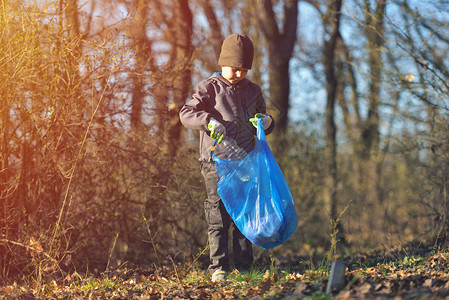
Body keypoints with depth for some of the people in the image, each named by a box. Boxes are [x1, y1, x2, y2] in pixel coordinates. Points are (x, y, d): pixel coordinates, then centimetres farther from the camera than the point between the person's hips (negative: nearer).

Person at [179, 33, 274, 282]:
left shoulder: (253, 91, 15)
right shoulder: (209, 88, 1)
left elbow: (263, 126, 23)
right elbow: (186, 113, -7)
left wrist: (266, 122, -1)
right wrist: (209, 121, -25)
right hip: (217, 162, -4)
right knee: (219, 216, -6)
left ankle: (245, 268, 11)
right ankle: (218, 268, -1)